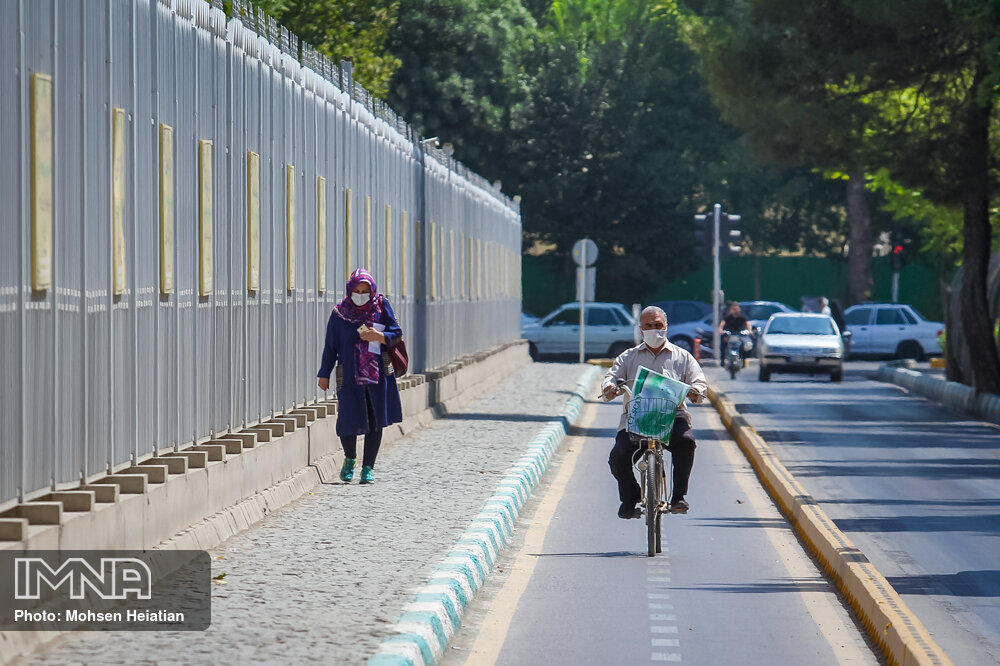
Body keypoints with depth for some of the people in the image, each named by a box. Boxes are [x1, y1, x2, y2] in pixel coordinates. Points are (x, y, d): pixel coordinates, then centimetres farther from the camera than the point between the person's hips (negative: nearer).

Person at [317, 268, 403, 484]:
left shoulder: (381, 306, 1)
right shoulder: (339, 313, 1)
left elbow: (397, 333, 2)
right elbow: (330, 346, 6)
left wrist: (379, 336, -18)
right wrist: (324, 375, 6)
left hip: (377, 373, 1)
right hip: (349, 375, -1)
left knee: (375, 421, 2)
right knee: (348, 420, -9)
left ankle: (368, 467, 14)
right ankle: (350, 458, 19)